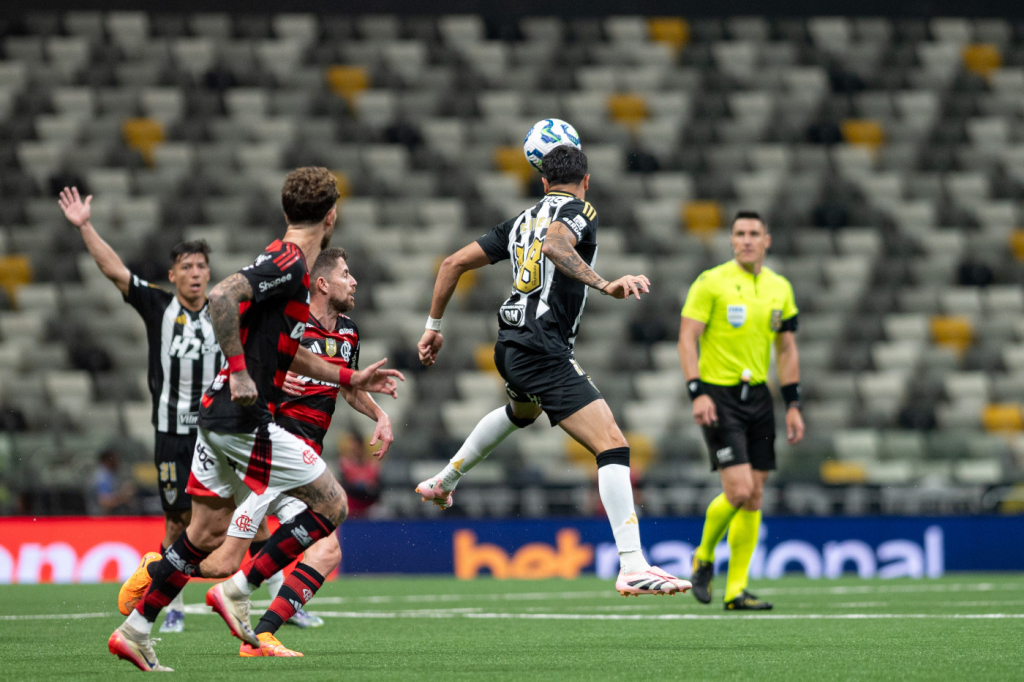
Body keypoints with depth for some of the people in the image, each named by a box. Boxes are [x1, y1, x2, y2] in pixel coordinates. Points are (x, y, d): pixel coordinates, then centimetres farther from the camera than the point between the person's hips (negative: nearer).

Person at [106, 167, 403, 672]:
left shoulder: (288, 262, 17)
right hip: (246, 418, -10)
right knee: (330, 505, -2)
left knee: (206, 535, 13)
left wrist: (351, 379, 29)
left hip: (219, 412, 10)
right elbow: (221, 295, -28)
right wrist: (239, 369, -25)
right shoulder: (289, 262, -14)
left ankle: (134, 630, 14)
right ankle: (236, 592, -4)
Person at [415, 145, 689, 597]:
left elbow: (454, 262, 19)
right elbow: (554, 245, -28)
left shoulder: (521, 221, 17)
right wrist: (604, 285, -37)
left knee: (521, 411, 43)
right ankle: (633, 568, -28)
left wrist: (433, 326, 27)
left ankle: (444, 482, 52)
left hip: (509, 348, 9)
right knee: (613, 446, -15)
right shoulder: (579, 212, -4)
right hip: (544, 352, -9)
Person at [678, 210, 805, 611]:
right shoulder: (711, 282, -6)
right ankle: (704, 557, 11)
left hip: (758, 396, 6)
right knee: (739, 489, -16)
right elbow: (687, 338, -8)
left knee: (754, 496, 2)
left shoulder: (780, 288, 10)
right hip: (718, 395, -6)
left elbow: (786, 349, 16)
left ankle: (736, 590, 8)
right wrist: (698, 393, -19)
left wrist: (793, 405, 10)